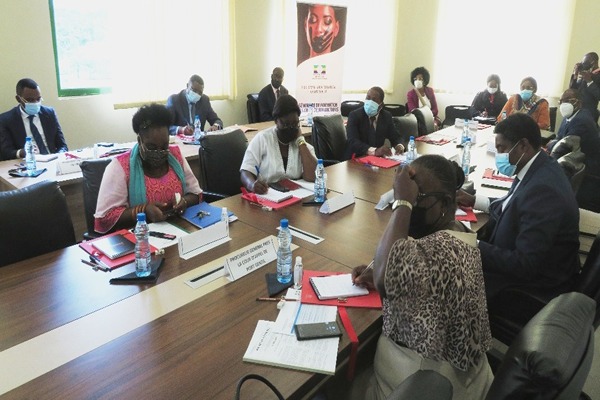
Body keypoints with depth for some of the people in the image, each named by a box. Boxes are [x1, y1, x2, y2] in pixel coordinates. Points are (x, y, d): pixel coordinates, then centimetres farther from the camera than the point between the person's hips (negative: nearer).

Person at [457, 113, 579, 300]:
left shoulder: (542, 189, -32)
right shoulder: (538, 168, -3)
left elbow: (524, 265, -32)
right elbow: (517, 205, 15)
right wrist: (473, 200, 6)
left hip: (535, 278, -8)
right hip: (521, 259, 9)